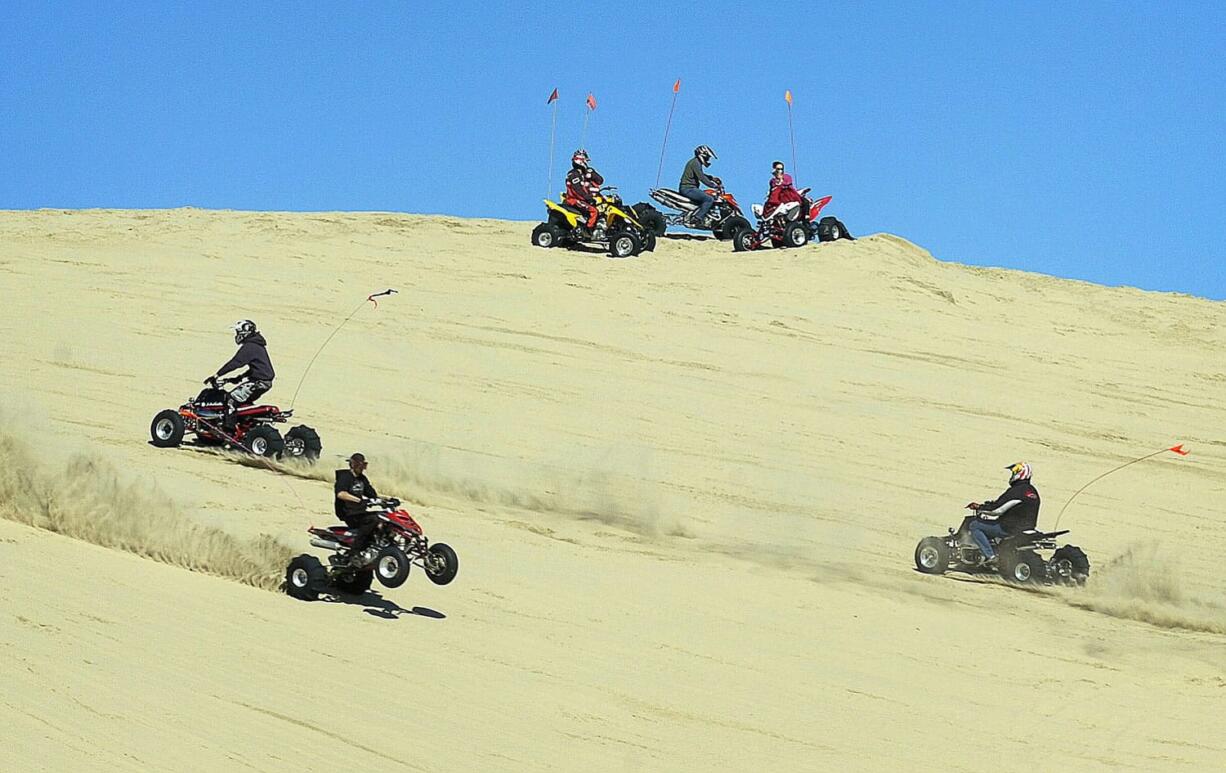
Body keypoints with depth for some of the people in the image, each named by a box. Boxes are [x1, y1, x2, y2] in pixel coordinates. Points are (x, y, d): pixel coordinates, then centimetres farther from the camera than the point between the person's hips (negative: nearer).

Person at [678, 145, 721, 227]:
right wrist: (715, 186, -18)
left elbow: (701, 175, 35)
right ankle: (697, 219, -27)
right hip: (688, 188, -11)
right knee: (709, 199, -22)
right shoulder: (695, 163, -14)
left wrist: (712, 178, 21)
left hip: (687, 188, 11)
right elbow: (702, 178, -21)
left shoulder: (696, 162, 19)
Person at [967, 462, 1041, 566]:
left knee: (974, 526, -4)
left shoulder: (1016, 491, -20)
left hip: (1011, 529, -9)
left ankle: (990, 555, -11)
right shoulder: (1033, 491, 9)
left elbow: (996, 509, -18)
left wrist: (979, 507, -1)